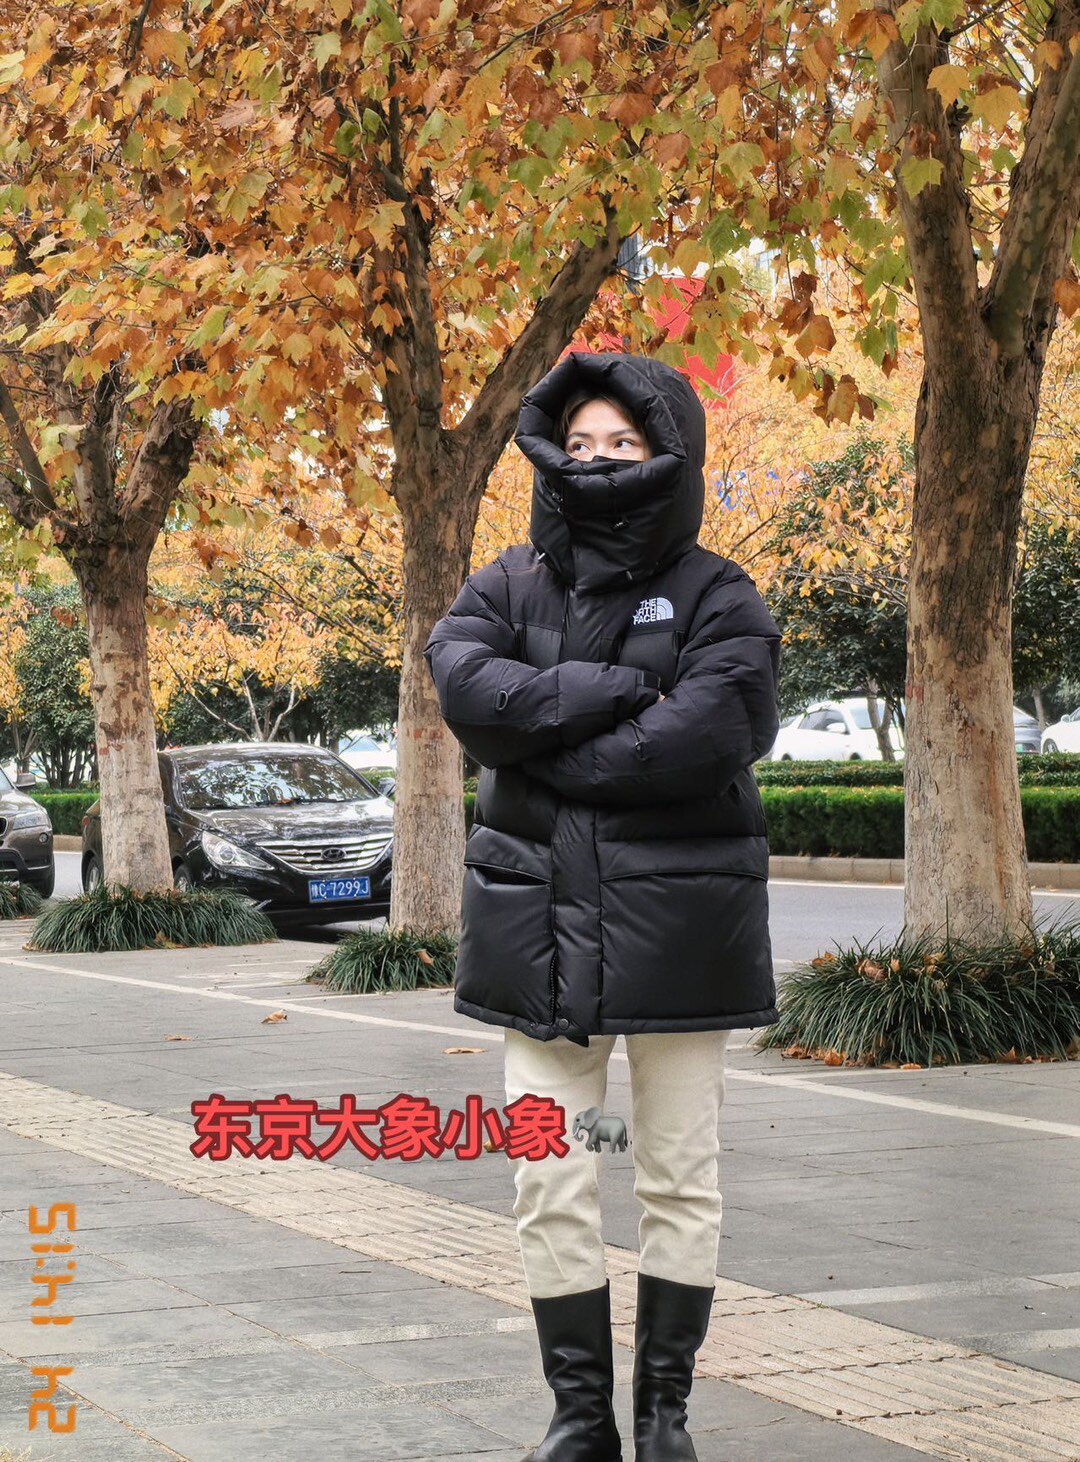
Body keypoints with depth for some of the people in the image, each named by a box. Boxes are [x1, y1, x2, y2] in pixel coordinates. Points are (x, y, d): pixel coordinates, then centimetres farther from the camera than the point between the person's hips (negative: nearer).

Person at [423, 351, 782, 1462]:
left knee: (680, 1179, 5)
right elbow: (462, 682, -11)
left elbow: (701, 738, -18)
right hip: (540, 921, 3)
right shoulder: (510, 586, 9)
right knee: (550, 1186, 4)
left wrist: (537, 740, -13)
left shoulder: (718, 599, -1)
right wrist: (614, 689, -17)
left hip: (674, 921, -3)